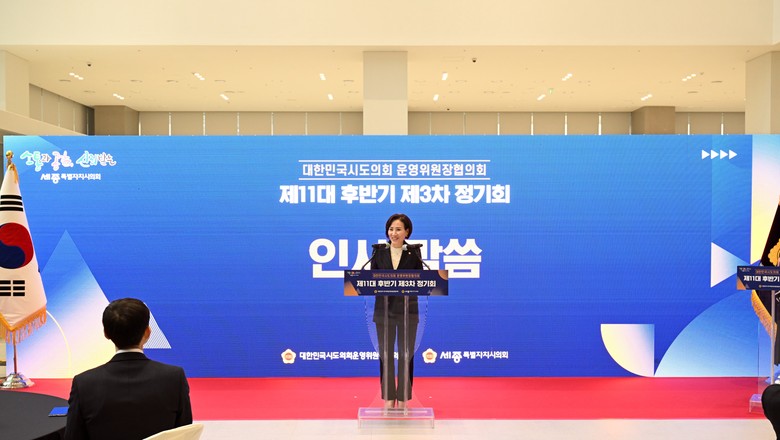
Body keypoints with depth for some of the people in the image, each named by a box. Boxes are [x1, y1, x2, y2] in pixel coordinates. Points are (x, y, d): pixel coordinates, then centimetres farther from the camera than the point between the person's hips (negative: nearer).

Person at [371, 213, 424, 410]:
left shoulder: (414, 253, -1)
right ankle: (388, 398, 17)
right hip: (384, 309, 1)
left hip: (407, 310, -1)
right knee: (385, 354, 6)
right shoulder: (379, 252, 3)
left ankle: (403, 398, 15)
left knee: (406, 354, 5)